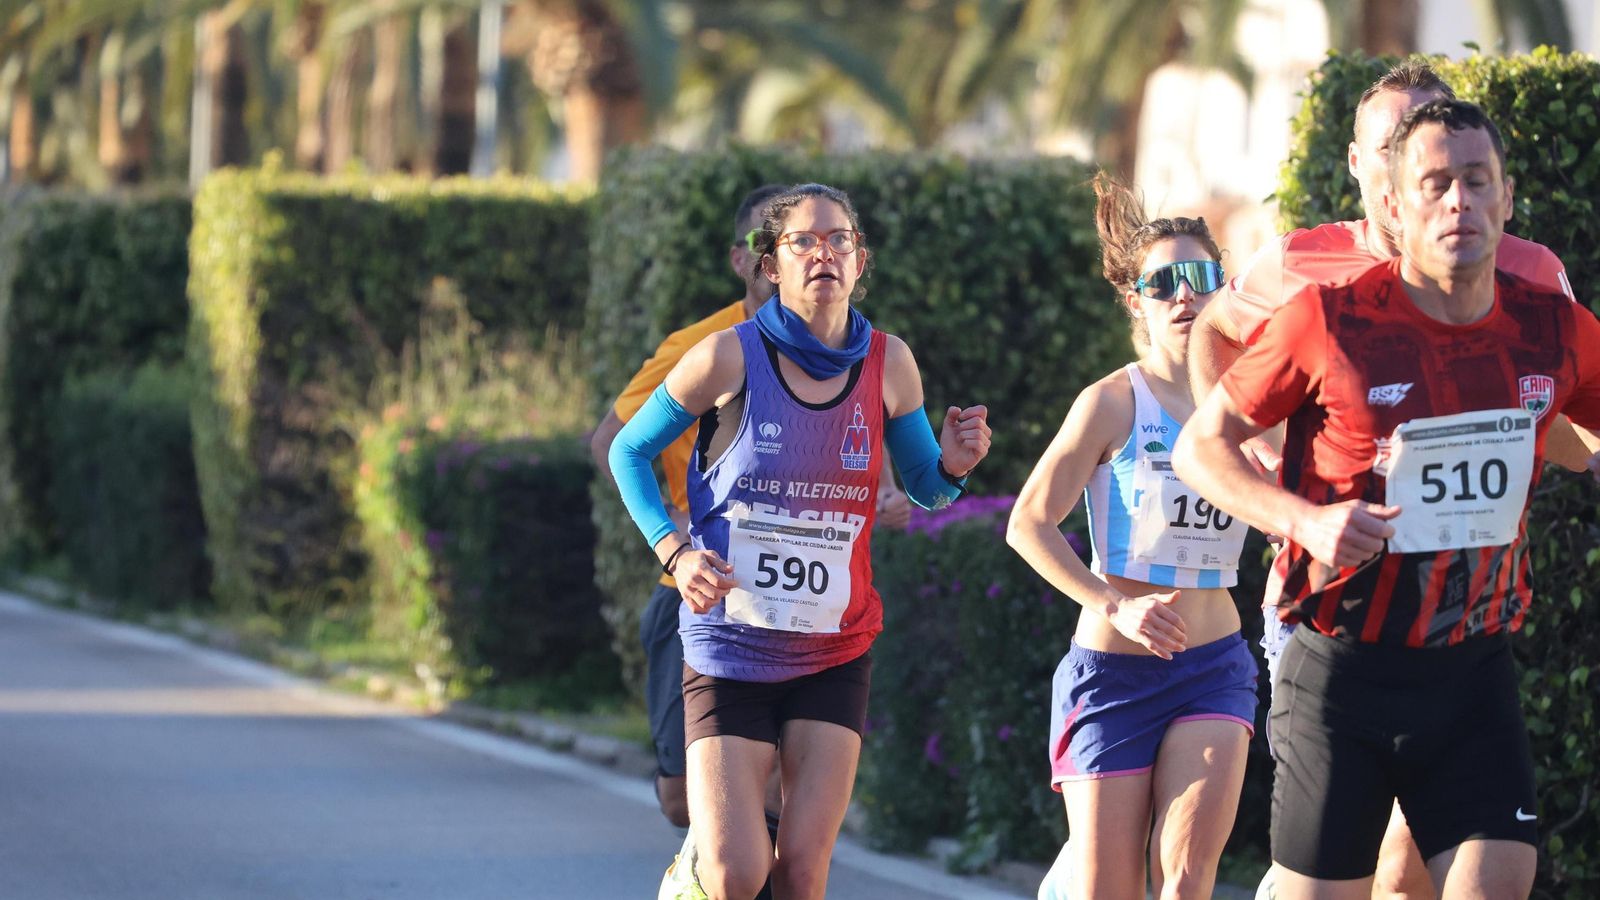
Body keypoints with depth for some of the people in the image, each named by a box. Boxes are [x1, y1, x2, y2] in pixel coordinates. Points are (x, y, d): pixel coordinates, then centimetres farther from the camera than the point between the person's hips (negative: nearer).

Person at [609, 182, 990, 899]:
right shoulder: (731, 356, -11)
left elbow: (924, 489, 9)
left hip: (835, 656, 3)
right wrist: (675, 552, -13)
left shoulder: (887, 363, -2)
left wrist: (953, 464, -15)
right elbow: (629, 452, 1)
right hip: (729, 647, -3)